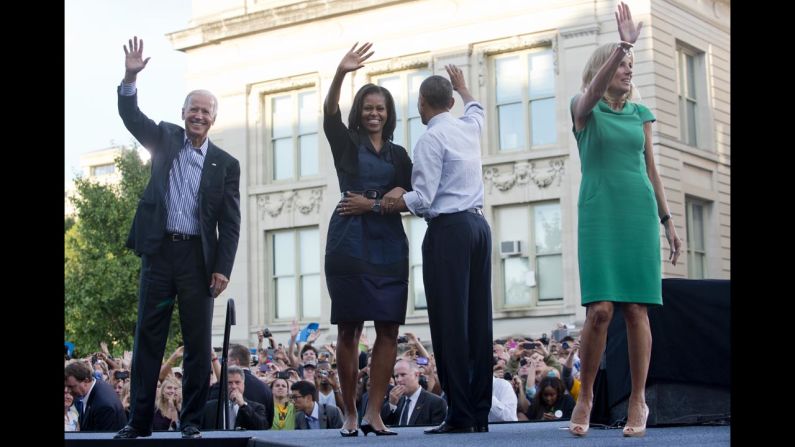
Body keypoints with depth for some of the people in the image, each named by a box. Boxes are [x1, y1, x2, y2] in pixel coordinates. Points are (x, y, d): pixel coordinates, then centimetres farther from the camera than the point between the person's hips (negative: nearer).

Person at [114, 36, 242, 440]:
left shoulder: (225, 163, 5)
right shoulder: (165, 139, 10)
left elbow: (230, 223, 2)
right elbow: (131, 116, -3)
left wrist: (222, 268, -7)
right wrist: (130, 78, -20)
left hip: (198, 257, -1)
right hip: (158, 250, 1)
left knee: (198, 343, 1)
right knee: (147, 338, 2)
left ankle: (192, 421, 9)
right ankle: (139, 420, 6)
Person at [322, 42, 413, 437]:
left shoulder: (399, 155, 17)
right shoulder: (346, 143, 9)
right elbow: (329, 114, -11)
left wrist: (372, 204, -8)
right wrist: (340, 74, -26)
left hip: (389, 246, 3)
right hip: (349, 244, -3)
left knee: (389, 330, -4)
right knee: (348, 330, -3)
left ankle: (373, 413, -1)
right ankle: (349, 414, 4)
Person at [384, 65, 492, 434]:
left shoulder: (431, 139, -8)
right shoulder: (469, 127, 15)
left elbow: (421, 199, -14)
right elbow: (476, 107, 41)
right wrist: (461, 85, 59)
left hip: (448, 230, -8)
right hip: (479, 225, 8)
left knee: (450, 322, -8)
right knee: (478, 320, 6)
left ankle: (460, 415, -10)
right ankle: (480, 413, 6)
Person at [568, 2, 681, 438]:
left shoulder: (640, 113, 14)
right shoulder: (584, 108, 4)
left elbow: (651, 169, 16)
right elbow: (594, 90, -20)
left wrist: (667, 220, 10)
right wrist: (623, 44, -31)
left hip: (638, 211, 3)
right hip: (598, 213, -3)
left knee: (636, 308, -2)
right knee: (599, 309, -11)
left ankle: (638, 400, 3)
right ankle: (585, 395, 4)